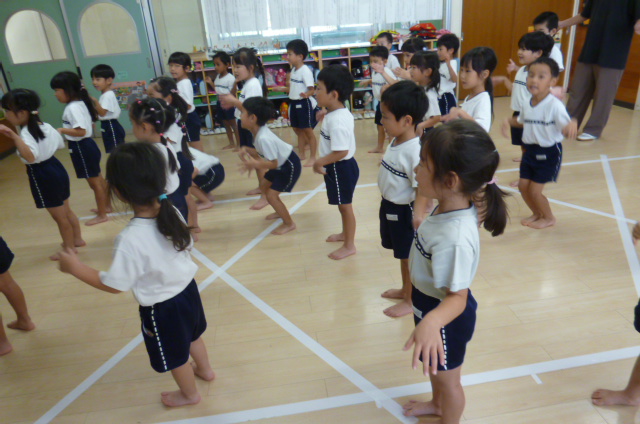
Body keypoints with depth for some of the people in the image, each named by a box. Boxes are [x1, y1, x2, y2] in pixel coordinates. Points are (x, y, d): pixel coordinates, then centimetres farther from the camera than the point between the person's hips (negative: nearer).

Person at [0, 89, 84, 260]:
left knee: (59, 216, 8)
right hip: (56, 168, 9)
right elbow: (60, 144, 16)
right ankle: (77, 239, 39)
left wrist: (14, 136, -49)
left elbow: (31, 156, -43)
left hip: (43, 176, -9)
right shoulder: (45, 126, 1)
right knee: (66, 210, 24)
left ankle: (69, 248, 25)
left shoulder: (27, 134, -25)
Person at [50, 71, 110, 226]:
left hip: (82, 148, -10)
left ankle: (102, 215, 14)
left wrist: (62, 130, -18)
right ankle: (106, 206, 35)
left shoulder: (72, 108, -21)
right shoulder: (80, 103, 8)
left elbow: (81, 131, -28)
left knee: (94, 182, 2)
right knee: (98, 179, 20)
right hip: (87, 146, 10)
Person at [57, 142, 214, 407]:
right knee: (192, 335, 33)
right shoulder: (172, 213, -15)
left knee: (175, 357, 22)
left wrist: (75, 268, -13)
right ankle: (204, 370, 59)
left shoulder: (131, 239, -34)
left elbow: (114, 285, -23)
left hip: (161, 307, -6)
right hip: (187, 288, 6)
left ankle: (189, 394, 48)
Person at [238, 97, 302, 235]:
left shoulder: (263, 138, -33)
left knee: (271, 195, -9)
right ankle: (280, 212, 39)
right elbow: (263, 153, 5)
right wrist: (247, 150, -8)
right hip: (281, 164, 10)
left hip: (290, 166, -10)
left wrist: (255, 164, -39)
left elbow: (273, 163, -28)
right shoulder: (259, 131, -5)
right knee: (264, 185, 19)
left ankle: (289, 224, 7)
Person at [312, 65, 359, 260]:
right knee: (343, 205, 25)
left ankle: (349, 245, 21)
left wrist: (319, 162, -22)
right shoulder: (341, 113, 3)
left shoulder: (336, 120, -28)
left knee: (345, 205, 5)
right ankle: (346, 233, 45)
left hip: (341, 168, -10)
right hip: (341, 167, 10)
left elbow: (341, 152, -31)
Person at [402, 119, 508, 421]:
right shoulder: (451, 206, -16)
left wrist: (431, 322, -54)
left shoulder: (454, 237, -42)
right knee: (432, 365, 34)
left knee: (446, 376, 22)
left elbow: (457, 297, -36)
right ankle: (437, 403, 62)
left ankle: (449, 418, 51)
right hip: (429, 304, 9)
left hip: (445, 317, -9)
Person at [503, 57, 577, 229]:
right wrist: (509, 121, -1)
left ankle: (549, 218, 26)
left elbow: (567, 131, -23)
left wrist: (572, 124, -44)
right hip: (530, 150, 6)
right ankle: (537, 214, 35)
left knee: (534, 190, -3)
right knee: (523, 186, 9)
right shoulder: (527, 105, -2)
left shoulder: (555, 106, -21)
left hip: (549, 153, -6)